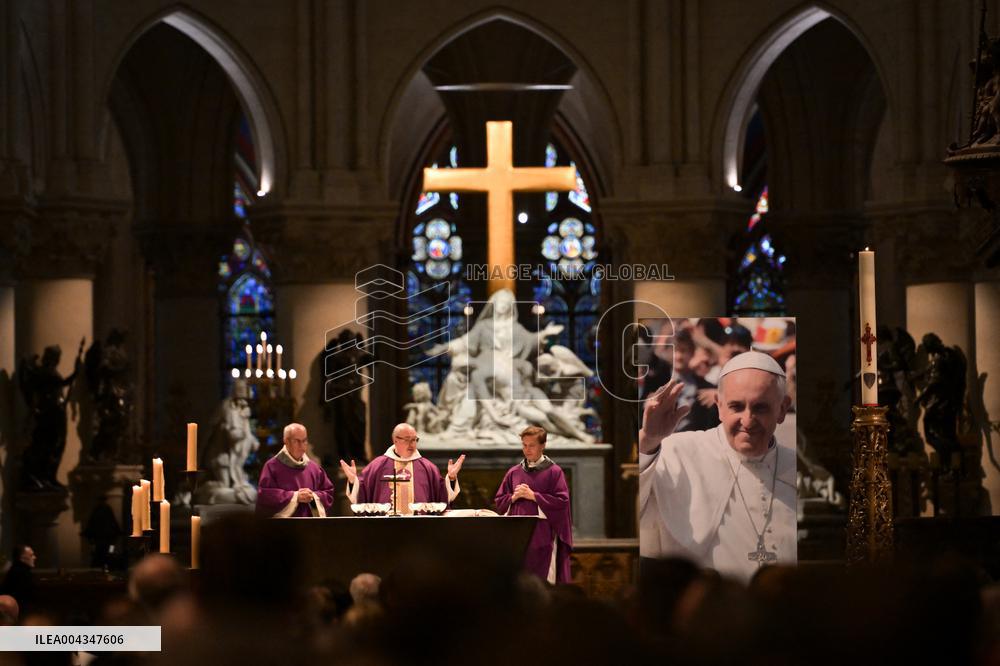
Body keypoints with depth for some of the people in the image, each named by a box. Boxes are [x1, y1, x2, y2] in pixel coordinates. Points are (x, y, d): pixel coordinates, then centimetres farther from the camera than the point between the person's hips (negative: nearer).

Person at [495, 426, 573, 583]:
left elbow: (562, 501, -8)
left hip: (543, 537, -4)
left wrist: (533, 496, -11)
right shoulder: (514, 472, 14)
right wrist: (514, 497, -5)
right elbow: (499, 502, 16)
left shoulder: (554, 472, 1)